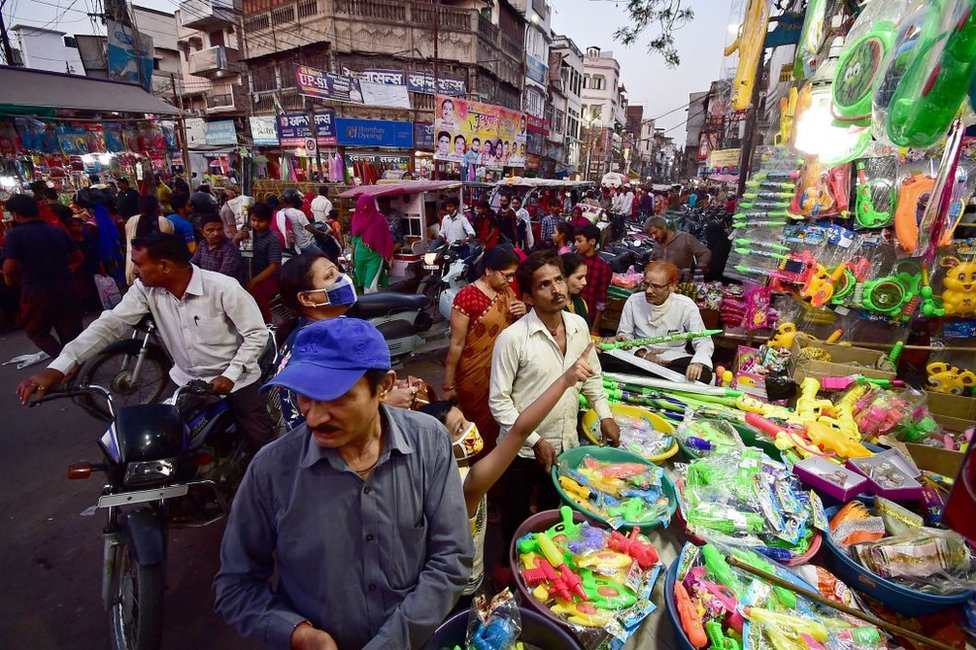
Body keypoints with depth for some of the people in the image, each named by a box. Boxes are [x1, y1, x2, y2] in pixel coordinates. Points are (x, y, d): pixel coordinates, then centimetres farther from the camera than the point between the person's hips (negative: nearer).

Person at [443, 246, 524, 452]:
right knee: (477, 428, 12)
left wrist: (523, 316, -8)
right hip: (474, 375, -6)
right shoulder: (466, 297, -19)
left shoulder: (507, 292, 2)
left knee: (500, 425, 19)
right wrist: (449, 384, -11)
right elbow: (456, 344, -16)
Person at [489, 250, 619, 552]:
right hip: (523, 450, -4)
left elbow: (592, 375, 10)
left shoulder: (579, 326, -5)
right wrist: (535, 441, -20)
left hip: (566, 444, 5)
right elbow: (498, 401, -18)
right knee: (516, 518, 20)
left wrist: (605, 414, 0)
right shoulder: (512, 338, -22)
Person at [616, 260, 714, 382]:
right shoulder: (634, 301, -6)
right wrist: (642, 354, -15)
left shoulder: (686, 306, -8)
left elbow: (703, 340, -7)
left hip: (674, 360, 0)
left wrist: (698, 362, -29)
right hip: (640, 358, 0)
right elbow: (623, 335, 2)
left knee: (703, 374, -31)